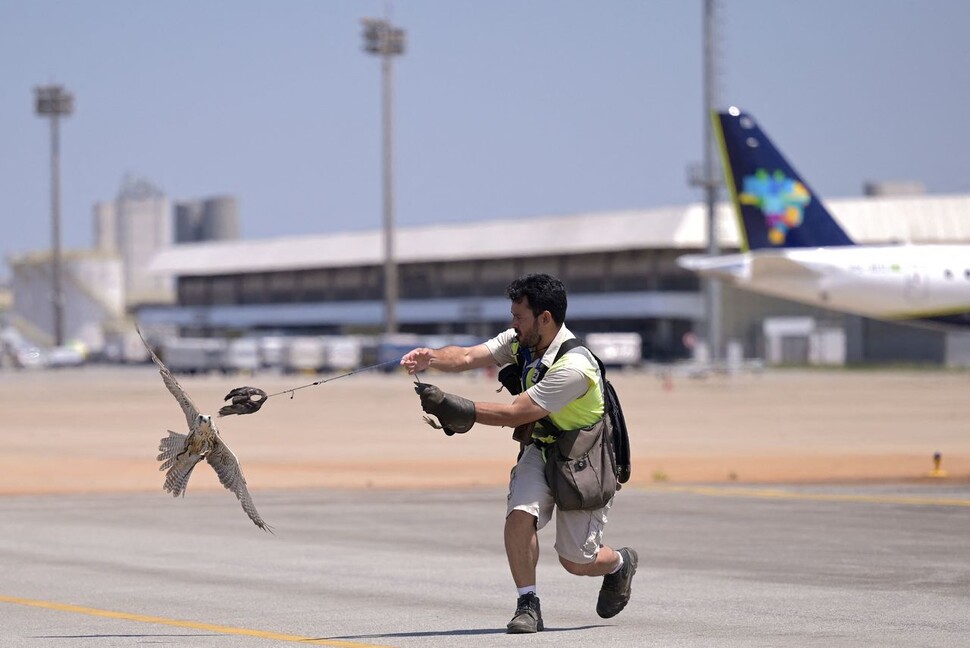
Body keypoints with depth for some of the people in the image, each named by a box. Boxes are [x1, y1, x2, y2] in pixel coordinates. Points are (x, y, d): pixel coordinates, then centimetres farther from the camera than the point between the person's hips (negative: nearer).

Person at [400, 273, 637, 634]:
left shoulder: (572, 367, -32)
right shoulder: (521, 342, -7)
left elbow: (515, 415, -33)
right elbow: (469, 357, -18)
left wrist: (455, 408, -37)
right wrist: (430, 358, -38)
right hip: (541, 449, 6)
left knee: (576, 562, 2)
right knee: (520, 513, -23)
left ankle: (620, 563, 37)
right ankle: (527, 605, -9)